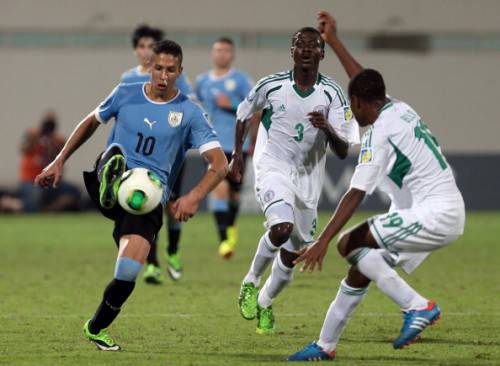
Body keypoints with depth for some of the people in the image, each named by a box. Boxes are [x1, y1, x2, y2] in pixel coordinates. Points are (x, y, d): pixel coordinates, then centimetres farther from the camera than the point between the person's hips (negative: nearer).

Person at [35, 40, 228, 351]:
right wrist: (59, 162, 23)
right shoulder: (125, 95, 9)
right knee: (116, 154, -34)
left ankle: (96, 329, 11)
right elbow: (90, 123, 27)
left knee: (129, 272, -13)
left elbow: (219, 164, -3)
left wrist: (194, 197, -20)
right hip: (113, 181, 1)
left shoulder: (190, 113, 2)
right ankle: (109, 190, -68)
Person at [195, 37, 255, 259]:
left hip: (237, 144, -1)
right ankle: (224, 240, -17)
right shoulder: (202, 81, 8)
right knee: (220, 187, -17)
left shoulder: (241, 80, -1)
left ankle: (231, 227, 40)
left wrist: (232, 105, -16)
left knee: (234, 191, 10)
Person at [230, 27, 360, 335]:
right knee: (282, 228, -31)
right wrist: (238, 153, 10)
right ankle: (251, 283, -7)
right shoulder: (271, 86, -7)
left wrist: (327, 128, -27)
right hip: (273, 168, -3)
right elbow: (243, 113, 14)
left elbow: (343, 152, -9)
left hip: (308, 179, 3)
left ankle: (264, 303, 37)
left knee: (292, 255, 9)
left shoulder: (332, 94, -6)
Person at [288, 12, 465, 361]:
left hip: (431, 215, -10)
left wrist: (323, 241, -20)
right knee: (363, 265, 12)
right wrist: (334, 41, 40)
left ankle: (417, 306, -16)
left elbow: (355, 195, -19)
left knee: (350, 244, -14)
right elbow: (365, 81, 32)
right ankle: (326, 345, 20)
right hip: (450, 214, 10)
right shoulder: (398, 109, 12)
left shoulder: (379, 132, -13)